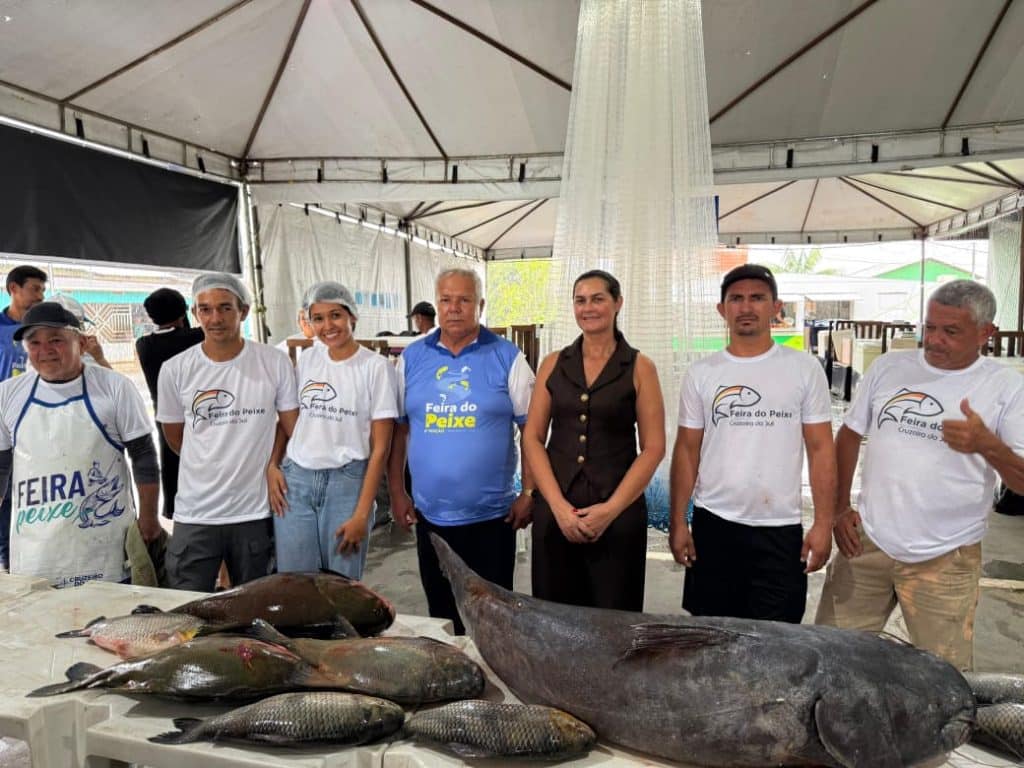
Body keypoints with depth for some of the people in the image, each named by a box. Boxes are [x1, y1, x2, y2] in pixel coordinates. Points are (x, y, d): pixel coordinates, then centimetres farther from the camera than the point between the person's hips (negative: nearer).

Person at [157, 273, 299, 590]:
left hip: (255, 513, 0)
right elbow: (174, 436, 11)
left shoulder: (275, 363, -5)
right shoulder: (175, 370, -2)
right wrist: (212, 468, 11)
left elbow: (294, 430, 2)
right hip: (195, 516, 1)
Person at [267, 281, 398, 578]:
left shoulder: (376, 366, -7)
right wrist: (272, 466, 2)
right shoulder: (305, 360, 6)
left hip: (347, 482, -3)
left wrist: (362, 513, -11)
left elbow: (380, 447, -8)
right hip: (295, 480, 4)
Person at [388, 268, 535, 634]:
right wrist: (396, 492, 5)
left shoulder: (506, 357, -4)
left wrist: (529, 493, -6)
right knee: (440, 612, 17)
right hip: (430, 515, 3)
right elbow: (398, 428, 7)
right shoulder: (412, 357, 3)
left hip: (491, 515, -2)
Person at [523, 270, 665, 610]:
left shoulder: (639, 368, 0)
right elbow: (532, 437, 3)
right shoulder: (554, 364, 7)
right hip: (554, 513, 2)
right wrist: (558, 504, -8)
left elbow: (653, 448, -3)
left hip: (618, 516, -2)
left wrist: (610, 509, -11)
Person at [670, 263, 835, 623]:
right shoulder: (701, 373, 3)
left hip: (780, 529, -1)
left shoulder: (804, 369, 0)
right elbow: (687, 451, 4)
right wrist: (677, 522, 0)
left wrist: (823, 523, -6)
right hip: (713, 525, 1)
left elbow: (820, 450, 0)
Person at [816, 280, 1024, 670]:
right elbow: (849, 435, 13)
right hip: (866, 544, 3)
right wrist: (840, 509, 7)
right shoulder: (889, 366, 4)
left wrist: (988, 446, -27)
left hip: (945, 561, -2)